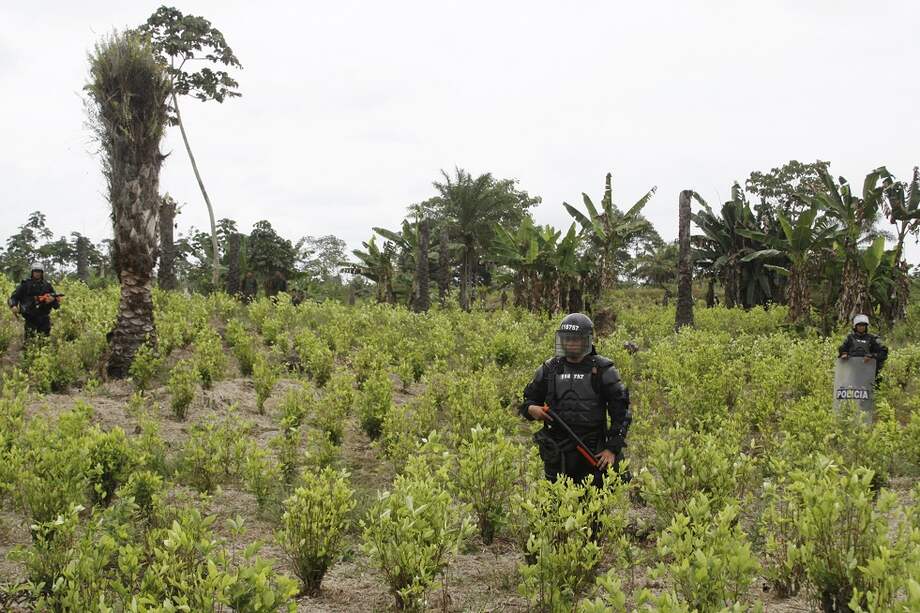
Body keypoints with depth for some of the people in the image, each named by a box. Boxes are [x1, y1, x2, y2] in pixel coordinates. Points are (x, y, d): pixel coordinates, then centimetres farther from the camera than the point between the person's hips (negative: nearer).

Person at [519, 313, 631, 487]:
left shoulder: (603, 371, 0)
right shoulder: (549, 369, 8)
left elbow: (620, 413, -1)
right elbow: (528, 399, 18)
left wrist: (612, 449, -8)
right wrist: (531, 409, -7)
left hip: (593, 454, -3)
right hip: (556, 456, 3)